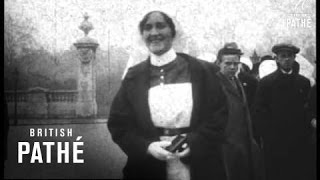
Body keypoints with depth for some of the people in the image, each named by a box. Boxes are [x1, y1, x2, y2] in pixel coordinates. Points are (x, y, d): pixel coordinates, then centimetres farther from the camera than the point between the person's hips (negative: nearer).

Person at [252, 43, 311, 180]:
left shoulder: (304, 82, 9)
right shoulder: (266, 82, 0)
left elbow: (308, 110, 9)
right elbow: (259, 112, -2)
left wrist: (304, 134, 1)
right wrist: (266, 136, -8)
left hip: (298, 143, 2)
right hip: (274, 144, -2)